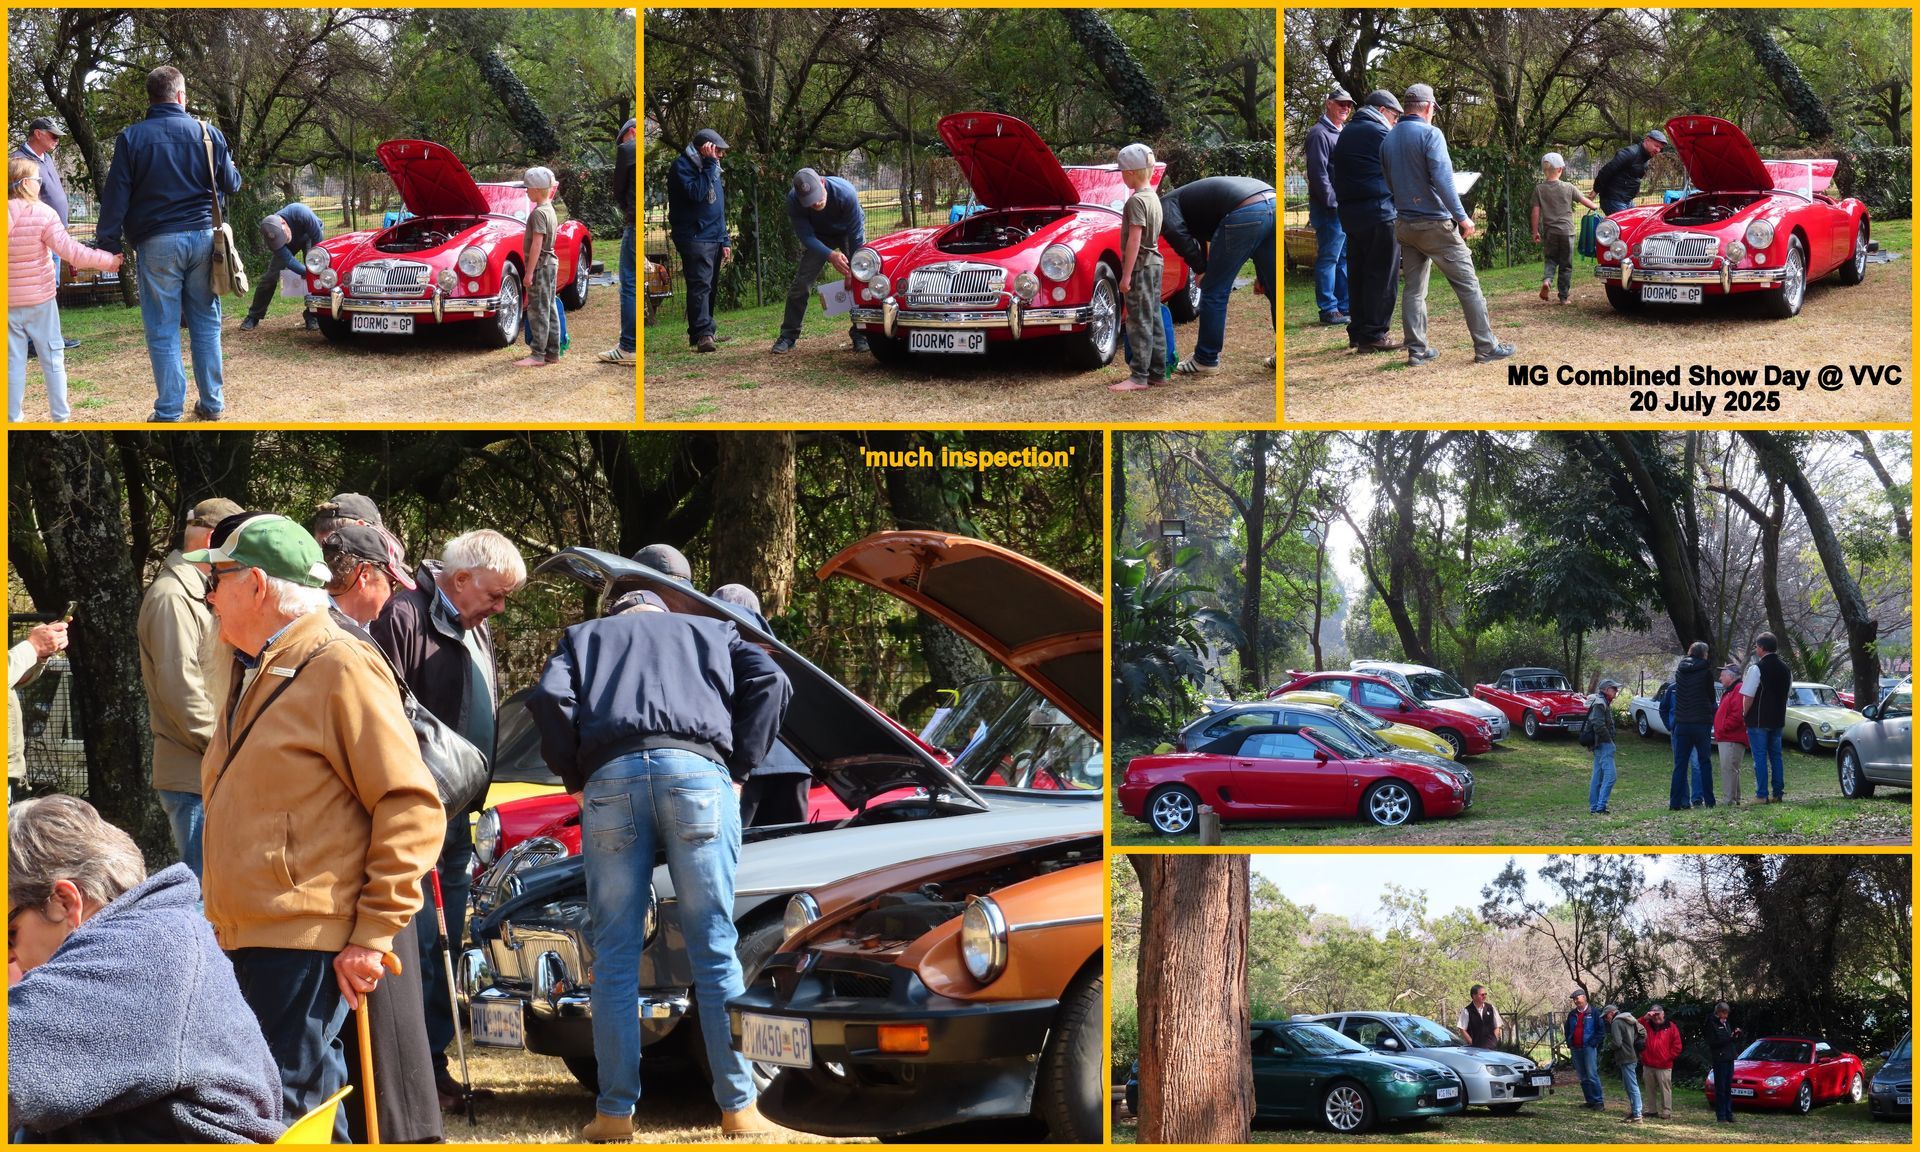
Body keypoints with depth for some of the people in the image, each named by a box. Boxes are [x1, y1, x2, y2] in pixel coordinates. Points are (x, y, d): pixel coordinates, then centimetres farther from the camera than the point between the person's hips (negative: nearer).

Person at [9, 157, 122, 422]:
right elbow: (69, 249, -17)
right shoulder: (42, 213, -14)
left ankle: (13, 417, 12)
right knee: (52, 356, 10)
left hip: (8, 302, 2)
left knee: (13, 360, 9)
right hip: (40, 299, -2)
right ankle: (60, 415, 13)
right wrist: (106, 261, -11)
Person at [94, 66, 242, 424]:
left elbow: (116, 196, -5)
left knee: (163, 331, 2)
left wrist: (107, 243, -1)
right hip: (202, 239, 2)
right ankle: (212, 404, 15)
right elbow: (230, 184, 12)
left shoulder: (131, 138, -4)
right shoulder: (208, 133, 2)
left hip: (157, 243, -2)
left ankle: (169, 413, 2)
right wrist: (232, 169, 34)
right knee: (206, 324, 12)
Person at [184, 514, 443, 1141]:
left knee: (287, 1110, -10)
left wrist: (372, 935, -16)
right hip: (246, 940, 9)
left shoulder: (340, 668, -9)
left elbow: (412, 807, -14)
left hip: (307, 944, -9)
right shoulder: (253, 674, 19)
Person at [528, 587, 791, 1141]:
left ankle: (615, 1112, 5)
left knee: (615, 954, 6)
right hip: (698, 772, 0)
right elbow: (771, 682, 12)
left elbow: (549, 698, 8)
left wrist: (575, 779, 15)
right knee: (715, 948, 3)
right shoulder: (712, 632, 30)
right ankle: (738, 1108, 4)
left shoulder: (584, 636, 29)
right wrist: (739, 768, 14)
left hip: (610, 778, 0)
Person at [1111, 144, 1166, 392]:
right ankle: (1157, 372, 18)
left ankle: (1139, 377, -7)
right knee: (1153, 320, 13)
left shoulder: (1137, 200, -17)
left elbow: (1134, 240, -20)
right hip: (1155, 263, 9)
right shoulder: (1153, 197, 11)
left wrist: (1126, 275, -19)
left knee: (1139, 322, -7)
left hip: (1140, 266, -9)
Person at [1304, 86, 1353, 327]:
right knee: (1328, 259, -6)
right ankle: (1329, 310, -5)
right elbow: (1318, 173, -17)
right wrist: (1333, 202, -18)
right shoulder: (1320, 133, -10)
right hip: (1329, 209, -9)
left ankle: (1345, 307, 17)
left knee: (1345, 259, 12)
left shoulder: (1341, 133, 20)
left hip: (1345, 208, 9)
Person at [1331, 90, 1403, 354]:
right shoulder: (1379, 133, -10)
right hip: (1379, 212, -9)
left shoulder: (1346, 133, 17)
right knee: (1382, 275, -5)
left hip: (1349, 213, 9)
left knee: (1357, 273, 12)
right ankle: (1375, 334, -7)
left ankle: (1357, 331, 15)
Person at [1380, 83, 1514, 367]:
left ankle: (1416, 349, 7)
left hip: (1404, 224, 7)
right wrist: (1461, 217, -17)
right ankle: (1486, 347, -1)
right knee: (1467, 284, -1)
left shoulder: (1389, 139, 8)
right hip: (1435, 223, -7)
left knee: (1413, 288, 11)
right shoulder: (1430, 134, -12)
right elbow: (1442, 179, -20)